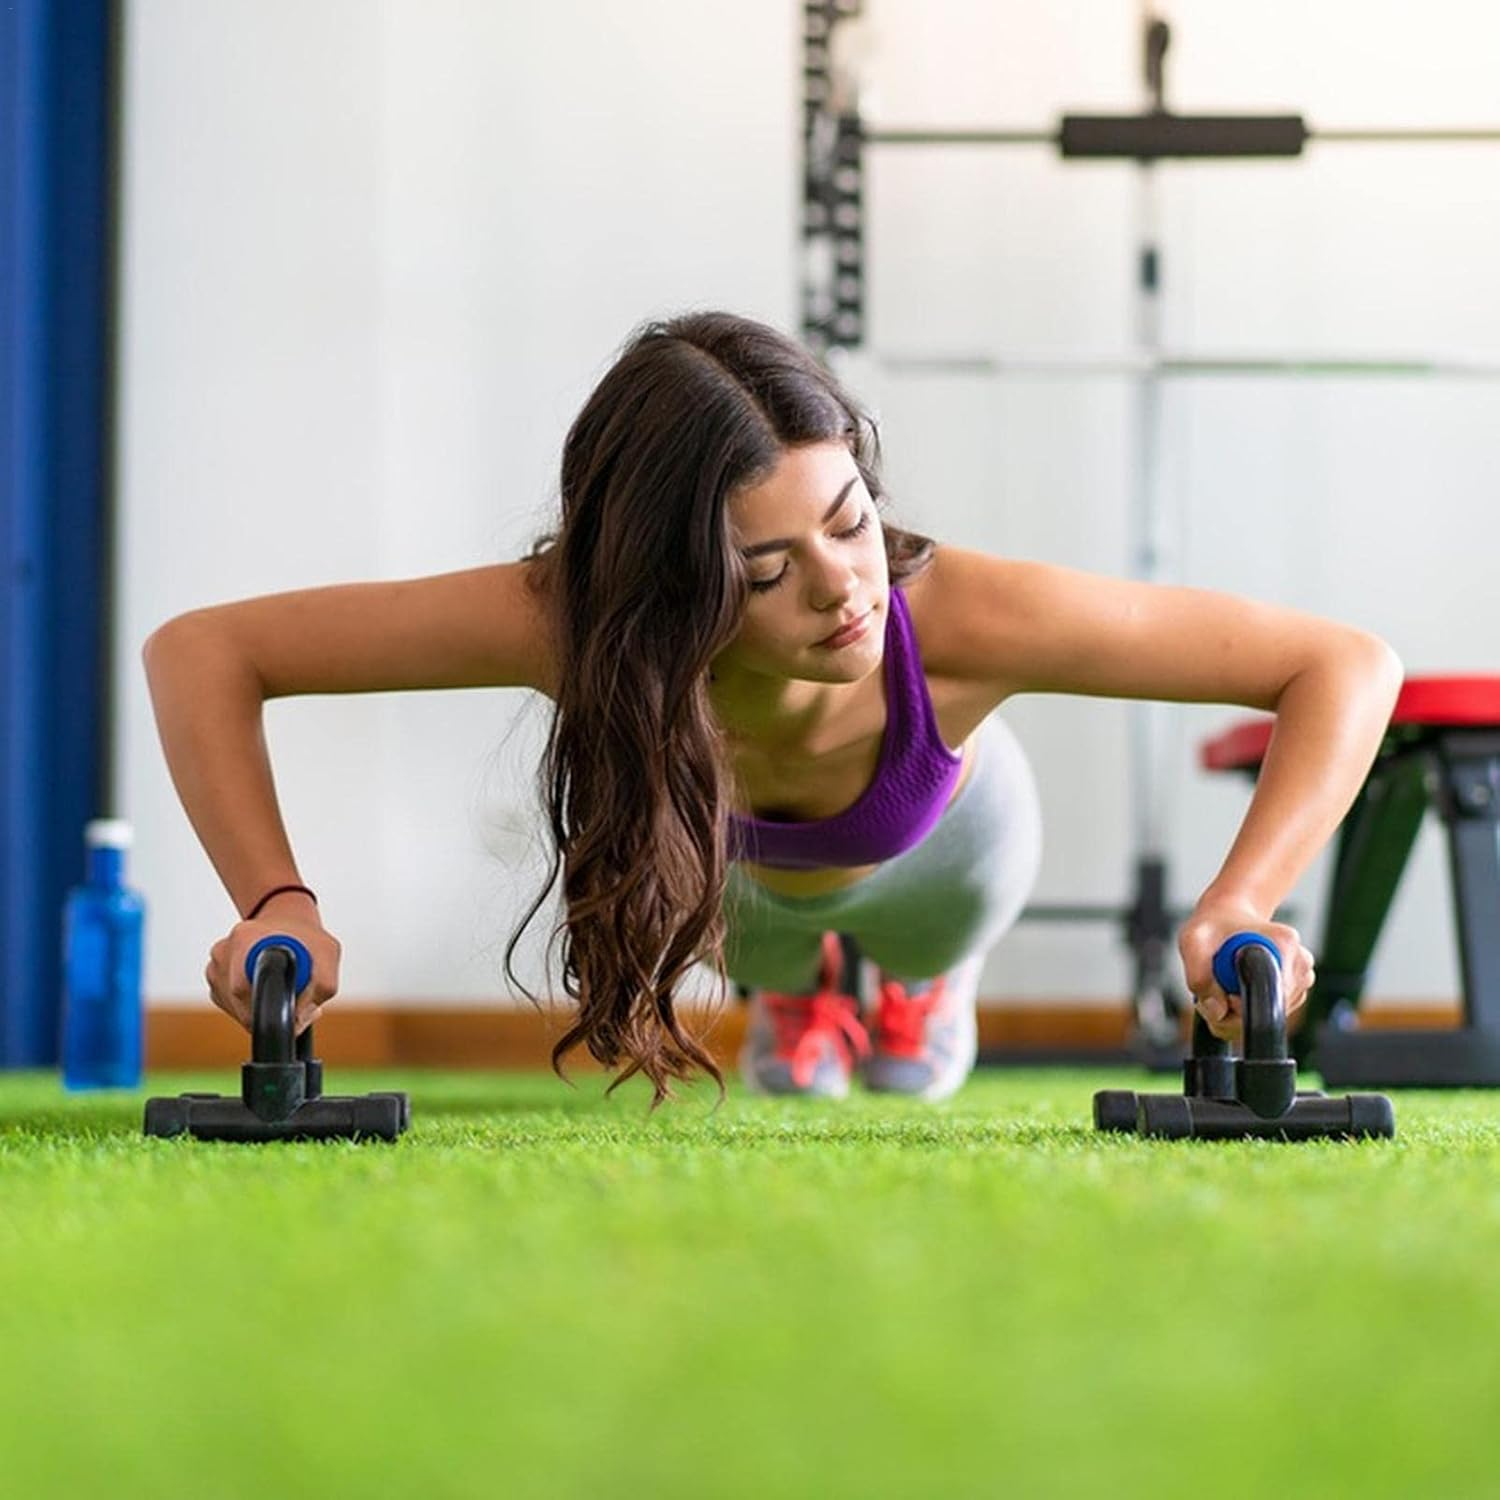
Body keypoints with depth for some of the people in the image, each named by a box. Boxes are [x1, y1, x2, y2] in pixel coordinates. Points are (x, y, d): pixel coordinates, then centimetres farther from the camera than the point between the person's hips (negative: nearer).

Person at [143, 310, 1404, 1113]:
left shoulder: (953, 616, -51)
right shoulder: (563, 618, -49)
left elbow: (1349, 668, -44)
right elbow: (202, 653, -39)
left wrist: (1240, 906, -58)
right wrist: (276, 904, -52)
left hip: (942, 848, 0)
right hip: (737, 879, 0)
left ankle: (932, 975, 71)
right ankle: (798, 989, 69)